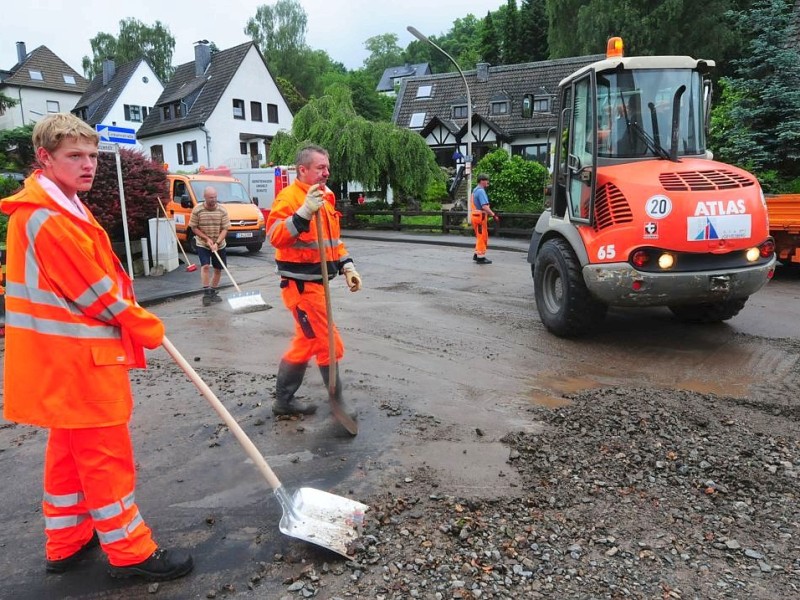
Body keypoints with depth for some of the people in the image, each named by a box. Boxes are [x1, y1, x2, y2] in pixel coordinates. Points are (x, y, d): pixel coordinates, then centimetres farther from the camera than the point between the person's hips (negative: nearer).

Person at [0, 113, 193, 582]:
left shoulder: (60, 209, 13)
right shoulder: (49, 220, -20)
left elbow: (93, 279, 17)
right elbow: (94, 292, -20)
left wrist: (133, 319, 8)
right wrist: (148, 328, -9)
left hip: (67, 359, 11)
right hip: (77, 360, -11)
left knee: (70, 450, 20)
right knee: (107, 456, 1)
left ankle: (66, 543, 35)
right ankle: (131, 552, 15)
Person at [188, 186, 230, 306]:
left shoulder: (222, 210, -10)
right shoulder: (197, 210, -12)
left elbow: (225, 229, -9)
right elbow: (194, 228, -5)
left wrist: (217, 243, -21)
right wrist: (207, 239, -16)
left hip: (219, 245, 2)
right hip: (202, 245, -2)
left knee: (218, 269, 7)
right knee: (205, 266, -18)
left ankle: (213, 292, 23)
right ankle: (206, 293, -12)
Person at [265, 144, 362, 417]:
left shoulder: (325, 197, 14)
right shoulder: (289, 197, -15)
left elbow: (333, 239, 22)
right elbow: (275, 237, -29)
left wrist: (347, 266, 13)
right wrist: (305, 213, -38)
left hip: (316, 282, 9)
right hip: (301, 285, -9)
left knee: (306, 342, 17)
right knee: (328, 344, -3)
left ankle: (284, 400, 31)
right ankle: (338, 404, 12)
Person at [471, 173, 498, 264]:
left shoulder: (475, 190, 16)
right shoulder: (481, 191, -16)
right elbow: (484, 206, -27)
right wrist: (493, 214, -28)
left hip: (476, 216, 10)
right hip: (480, 217, -10)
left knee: (480, 237, 18)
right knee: (482, 237, -2)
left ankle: (477, 254, 23)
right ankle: (481, 257, 3)